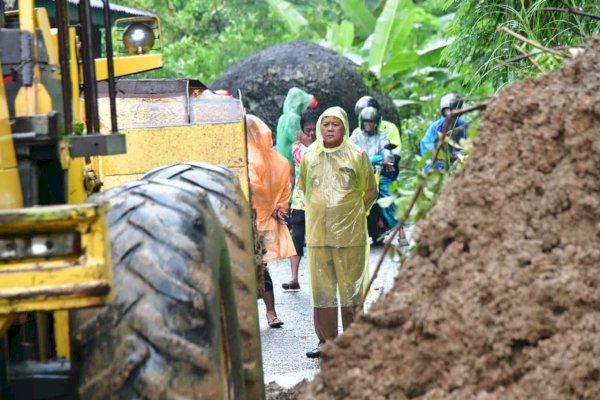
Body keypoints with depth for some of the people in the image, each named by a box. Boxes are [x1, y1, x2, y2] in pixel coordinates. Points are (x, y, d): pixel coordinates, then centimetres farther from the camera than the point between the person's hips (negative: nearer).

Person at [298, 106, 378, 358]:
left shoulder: (357, 155, -1)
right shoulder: (309, 156, 6)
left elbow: (370, 192, 7)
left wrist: (352, 212, 4)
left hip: (350, 233, -3)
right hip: (318, 232, 3)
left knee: (352, 288, 1)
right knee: (322, 288, 6)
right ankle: (326, 340, 14)